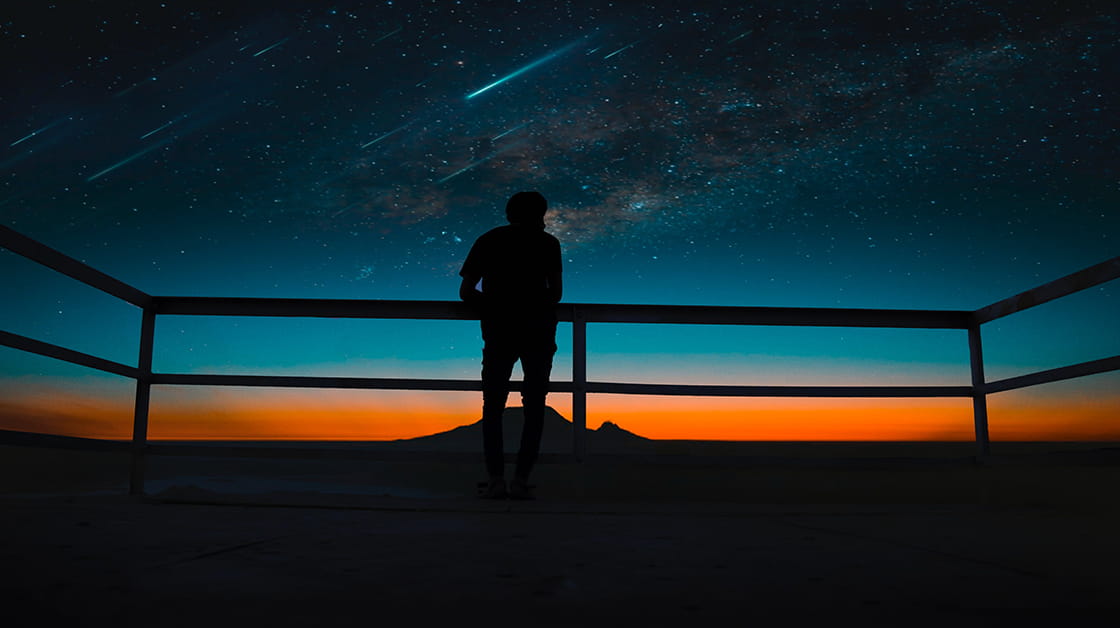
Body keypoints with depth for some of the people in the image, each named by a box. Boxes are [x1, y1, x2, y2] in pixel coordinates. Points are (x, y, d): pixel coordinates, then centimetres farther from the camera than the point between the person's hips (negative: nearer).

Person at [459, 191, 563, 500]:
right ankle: (521, 480, -1)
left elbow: (466, 292, 8)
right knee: (534, 407, 6)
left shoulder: (488, 240, 12)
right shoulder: (547, 243, 9)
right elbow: (556, 292, 8)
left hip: (500, 332, 1)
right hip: (538, 332, -1)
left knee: (493, 406, 9)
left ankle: (496, 479, -2)